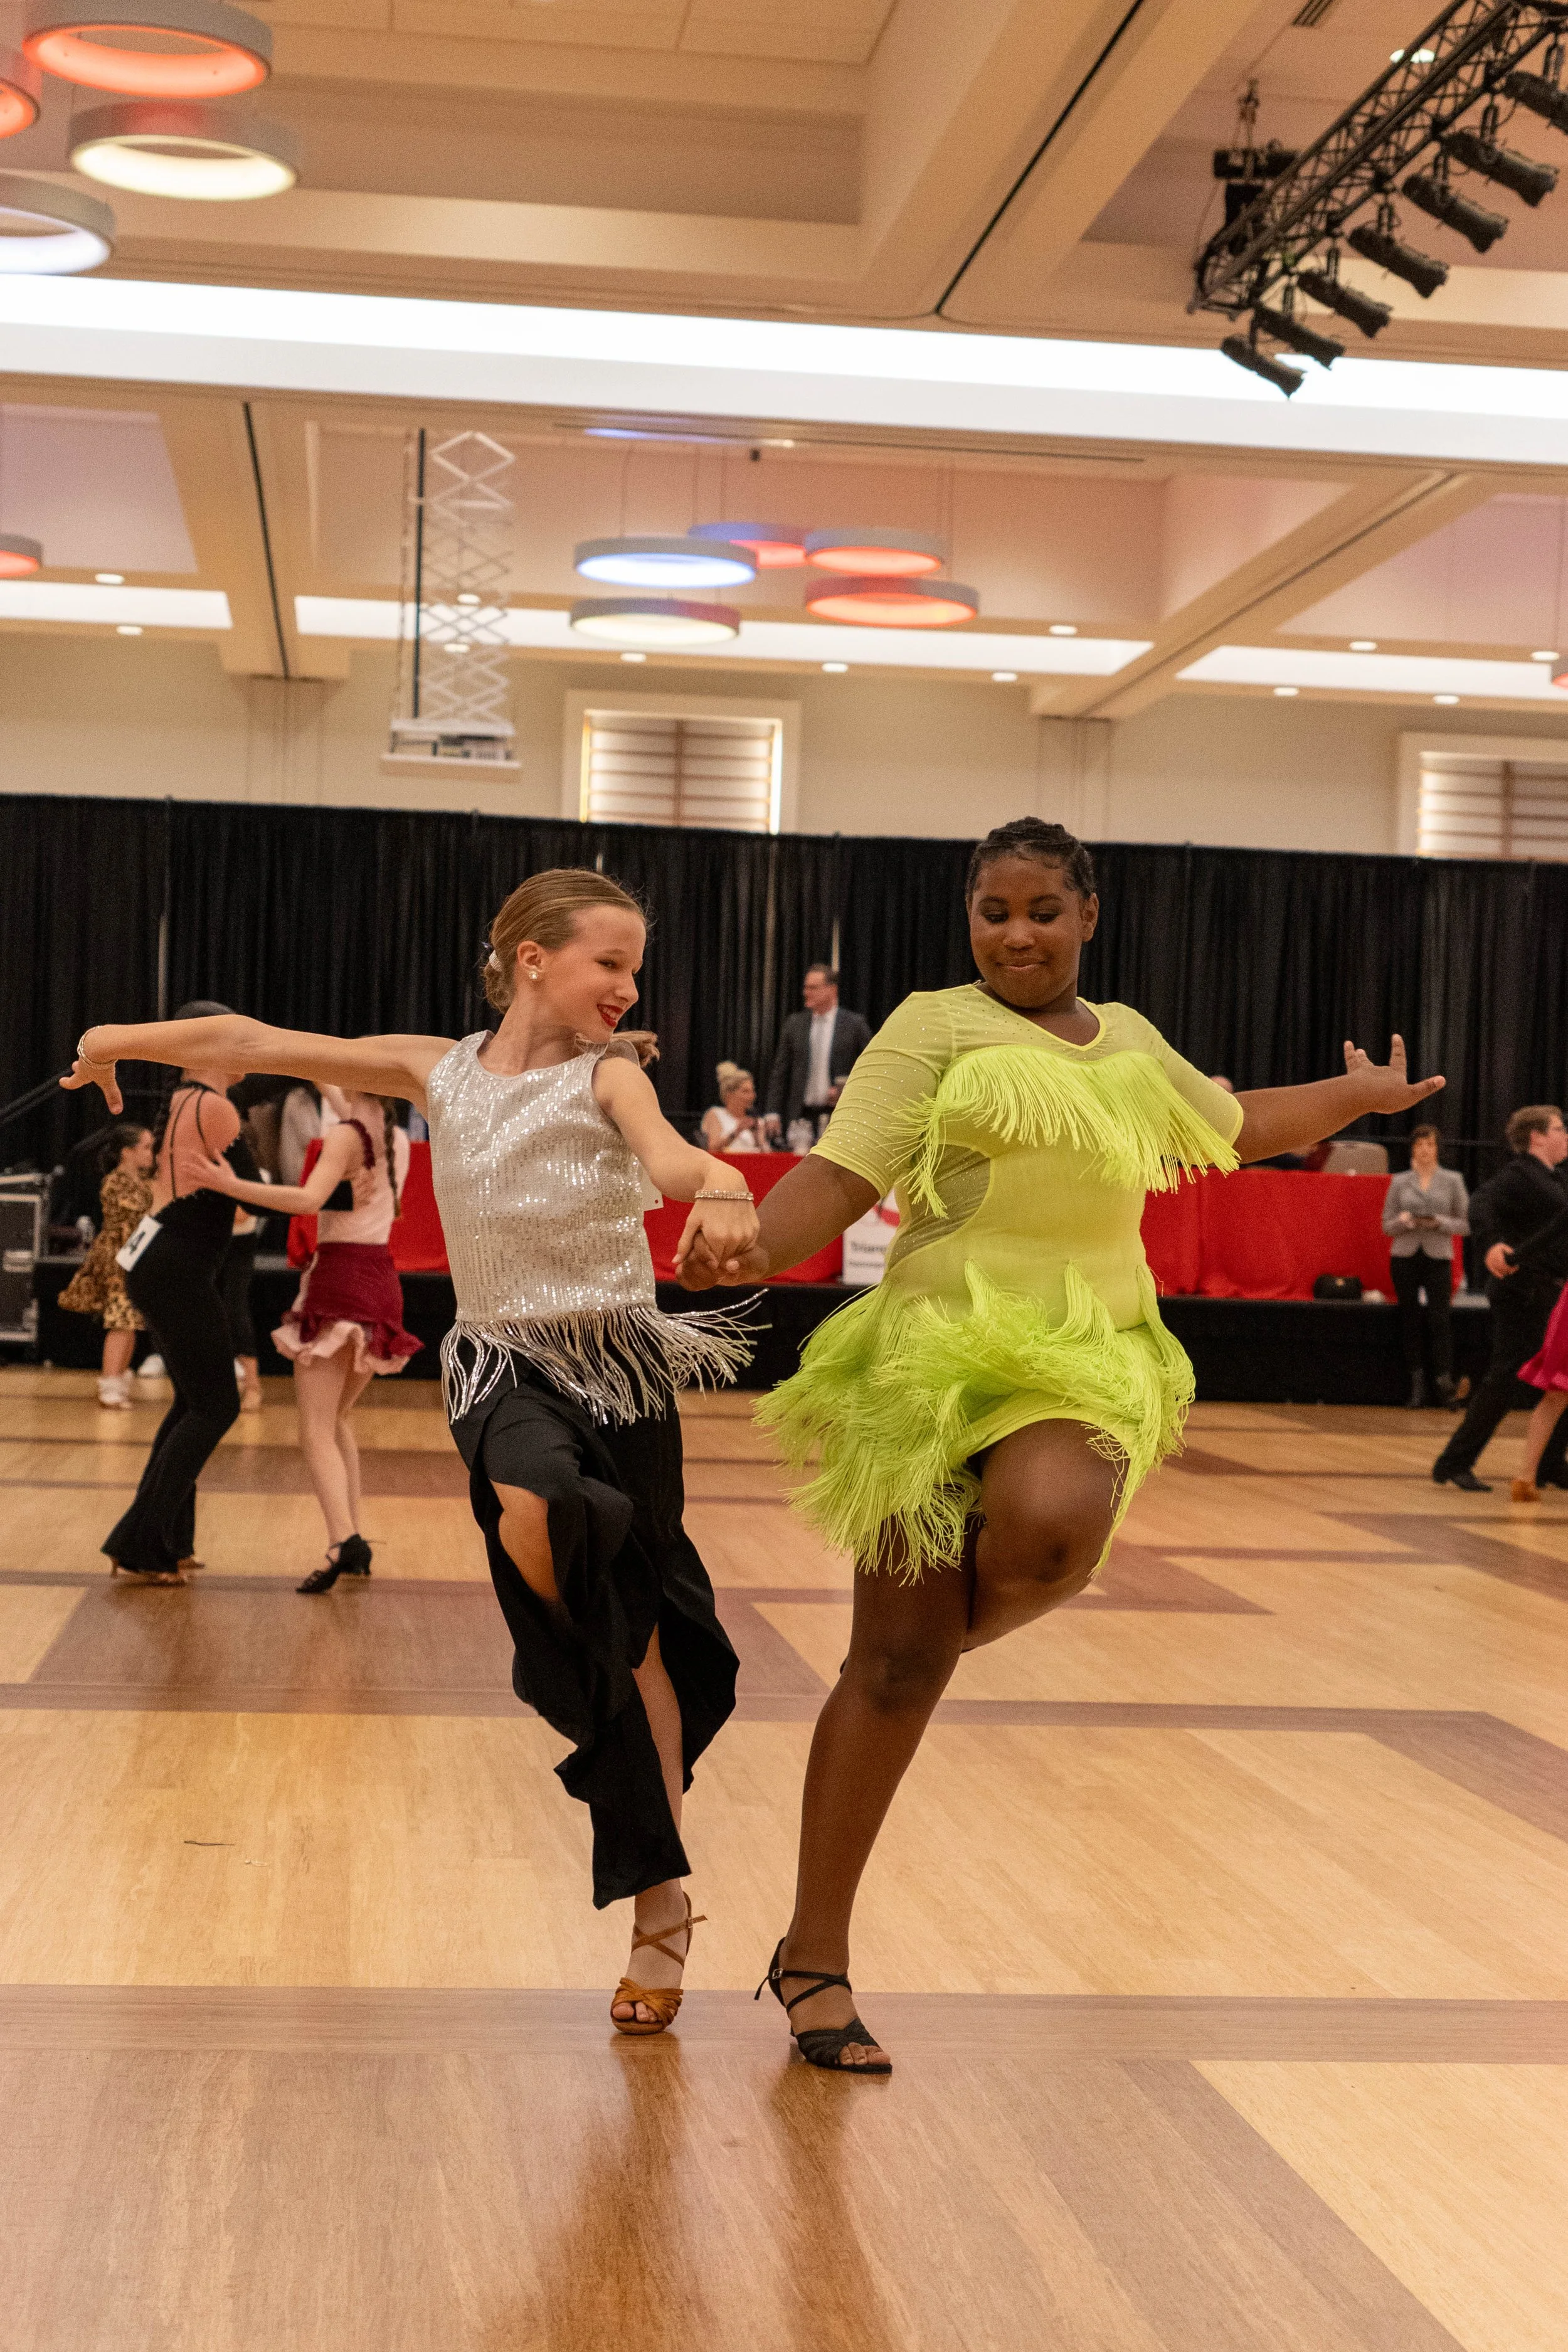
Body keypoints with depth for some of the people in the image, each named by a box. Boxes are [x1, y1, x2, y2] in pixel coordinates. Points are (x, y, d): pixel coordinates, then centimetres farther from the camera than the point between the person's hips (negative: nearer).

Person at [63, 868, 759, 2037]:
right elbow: (266, 1044, 11)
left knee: (629, 1615, 1)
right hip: (505, 1361, 1)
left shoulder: (608, 1074, -3)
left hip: (621, 1363, -1)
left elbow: (667, 1152, -25)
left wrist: (721, 1186, -48)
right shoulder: (440, 1069, 6)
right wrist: (129, 1039, 12)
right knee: (535, 1507, -30)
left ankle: (659, 1905, 15)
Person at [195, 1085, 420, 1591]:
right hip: (382, 1283, 7)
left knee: (316, 1430, -11)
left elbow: (309, 1199, -25)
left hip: (341, 1281, -7)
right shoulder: (397, 1140, 12)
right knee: (336, 1418, 22)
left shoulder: (346, 1136, -10)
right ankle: (353, 1540, 19)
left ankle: (343, 1540, -31)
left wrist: (233, 1187, -28)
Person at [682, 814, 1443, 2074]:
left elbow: (1232, 1125, 36)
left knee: (1054, 1523, -33)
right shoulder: (937, 1027, -1)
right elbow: (841, 1174, -12)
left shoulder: (1131, 1040, 17)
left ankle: (949, 1629, 5)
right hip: (940, 1348, -3)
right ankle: (816, 1955, 13)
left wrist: (1356, 1097, 42)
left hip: (1088, 1357, 3)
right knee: (893, 1667, -3)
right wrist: (750, 1246, -30)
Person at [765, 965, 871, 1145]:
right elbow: (779, 1072, 10)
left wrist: (847, 1090, -7)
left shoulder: (854, 1025, 2)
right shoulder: (794, 1024, 10)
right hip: (801, 1116, 2)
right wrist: (774, 1113, 2)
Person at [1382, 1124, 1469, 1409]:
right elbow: (1387, 1225, 9)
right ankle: (1417, 1385, 7)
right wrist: (1403, 1221, -12)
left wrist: (1440, 1222, -14)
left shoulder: (1453, 1180, 5)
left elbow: (1464, 1223, 4)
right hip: (1405, 1257, 2)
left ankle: (1444, 1380, -10)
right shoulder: (1400, 1182, 8)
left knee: (1439, 1318, -11)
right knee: (1411, 1319, 2)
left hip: (1438, 1257, -1)